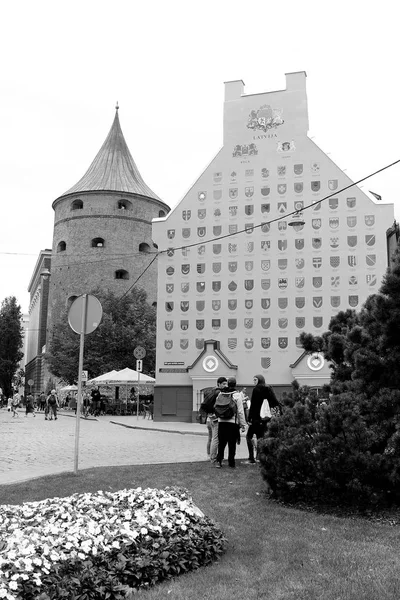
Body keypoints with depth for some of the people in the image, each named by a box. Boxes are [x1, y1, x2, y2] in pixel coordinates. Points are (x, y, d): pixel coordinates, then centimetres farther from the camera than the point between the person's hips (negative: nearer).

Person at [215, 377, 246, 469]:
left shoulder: (220, 394, 5)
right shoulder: (237, 395, -7)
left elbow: (215, 407, 6)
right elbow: (240, 411, -7)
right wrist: (243, 425, -2)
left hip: (221, 422, 3)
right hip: (233, 423, -3)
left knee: (221, 442, 12)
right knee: (232, 444, 6)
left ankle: (218, 461, 7)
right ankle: (231, 463, 10)